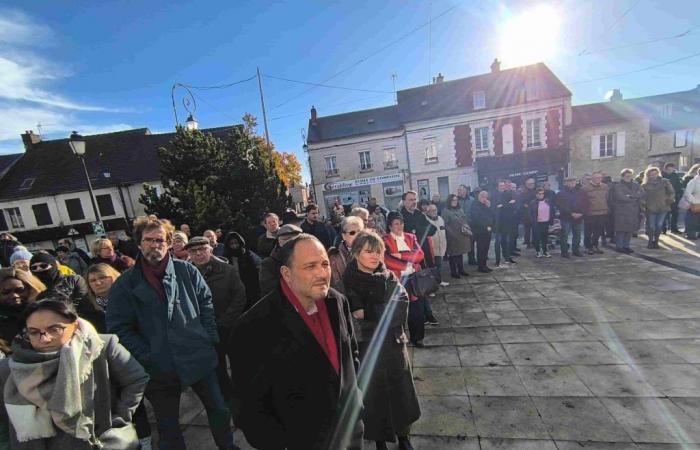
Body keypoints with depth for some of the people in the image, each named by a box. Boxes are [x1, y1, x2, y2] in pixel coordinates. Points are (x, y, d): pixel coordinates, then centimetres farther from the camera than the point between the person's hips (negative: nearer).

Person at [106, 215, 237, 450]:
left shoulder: (187, 270, -2)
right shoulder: (124, 284, -4)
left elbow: (206, 302, 4)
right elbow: (119, 328, -4)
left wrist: (209, 338, -3)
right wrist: (147, 358, -10)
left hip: (199, 358, 1)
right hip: (160, 368, 0)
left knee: (219, 409, 17)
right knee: (168, 427, 19)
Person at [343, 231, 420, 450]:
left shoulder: (389, 277, -2)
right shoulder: (348, 281, -11)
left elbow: (400, 309, -15)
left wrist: (367, 314, -22)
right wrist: (382, 313, -20)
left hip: (393, 345, 3)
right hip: (365, 349, -2)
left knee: (400, 392, 16)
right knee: (373, 396, 14)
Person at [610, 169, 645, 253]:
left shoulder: (636, 185, 13)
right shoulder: (617, 186, -4)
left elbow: (642, 193, 0)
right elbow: (621, 197, -15)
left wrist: (630, 196, -13)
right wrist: (635, 198, -3)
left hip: (634, 211, 5)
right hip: (621, 211, -5)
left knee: (630, 230, 8)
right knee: (621, 230, -3)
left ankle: (626, 246, 18)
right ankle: (619, 246, 4)